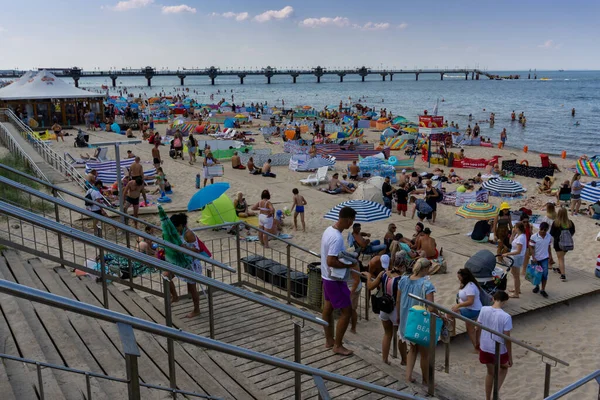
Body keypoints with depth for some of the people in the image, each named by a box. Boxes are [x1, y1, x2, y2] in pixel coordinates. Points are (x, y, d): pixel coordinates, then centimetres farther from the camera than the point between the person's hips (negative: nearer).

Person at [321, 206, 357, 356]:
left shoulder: (329, 230, 3)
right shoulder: (337, 238, -28)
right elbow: (331, 261, -30)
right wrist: (348, 264, -18)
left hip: (327, 276, 10)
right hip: (335, 280, -10)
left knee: (328, 308, 18)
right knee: (347, 311, 0)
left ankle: (329, 340, 32)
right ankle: (337, 345, 9)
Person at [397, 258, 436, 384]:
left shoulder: (403, 280, -5)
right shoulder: (426, 285, -23)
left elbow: (398, 301, 4)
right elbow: (431, 308, -28)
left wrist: (398, 317, 17)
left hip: (407, 320, 5)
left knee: (413, 348, 26)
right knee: (424, 353, 15)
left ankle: (408, 375, 24)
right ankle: (426, 380, 31)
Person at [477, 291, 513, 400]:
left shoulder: (484, 310, -10)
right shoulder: (506, 317, -22)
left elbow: (478, 329, 0)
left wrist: (478, 343, 16)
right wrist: (510, 357, -5)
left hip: (485, 348, 4)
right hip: (499, 350, -3)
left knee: (490, 373, 25)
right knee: (504, 368, 28)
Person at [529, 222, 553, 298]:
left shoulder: (549, 237, -4)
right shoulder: (534, 237, -15)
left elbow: (549, 247, 8)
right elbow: (531, 248, -11)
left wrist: (550, 257, 10)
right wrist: (533, 258, -18)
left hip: (544, 258, 1)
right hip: (535, 258, -1)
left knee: (545, 274, -5)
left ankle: (543, 290, 4)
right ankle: (537, 286, 36)